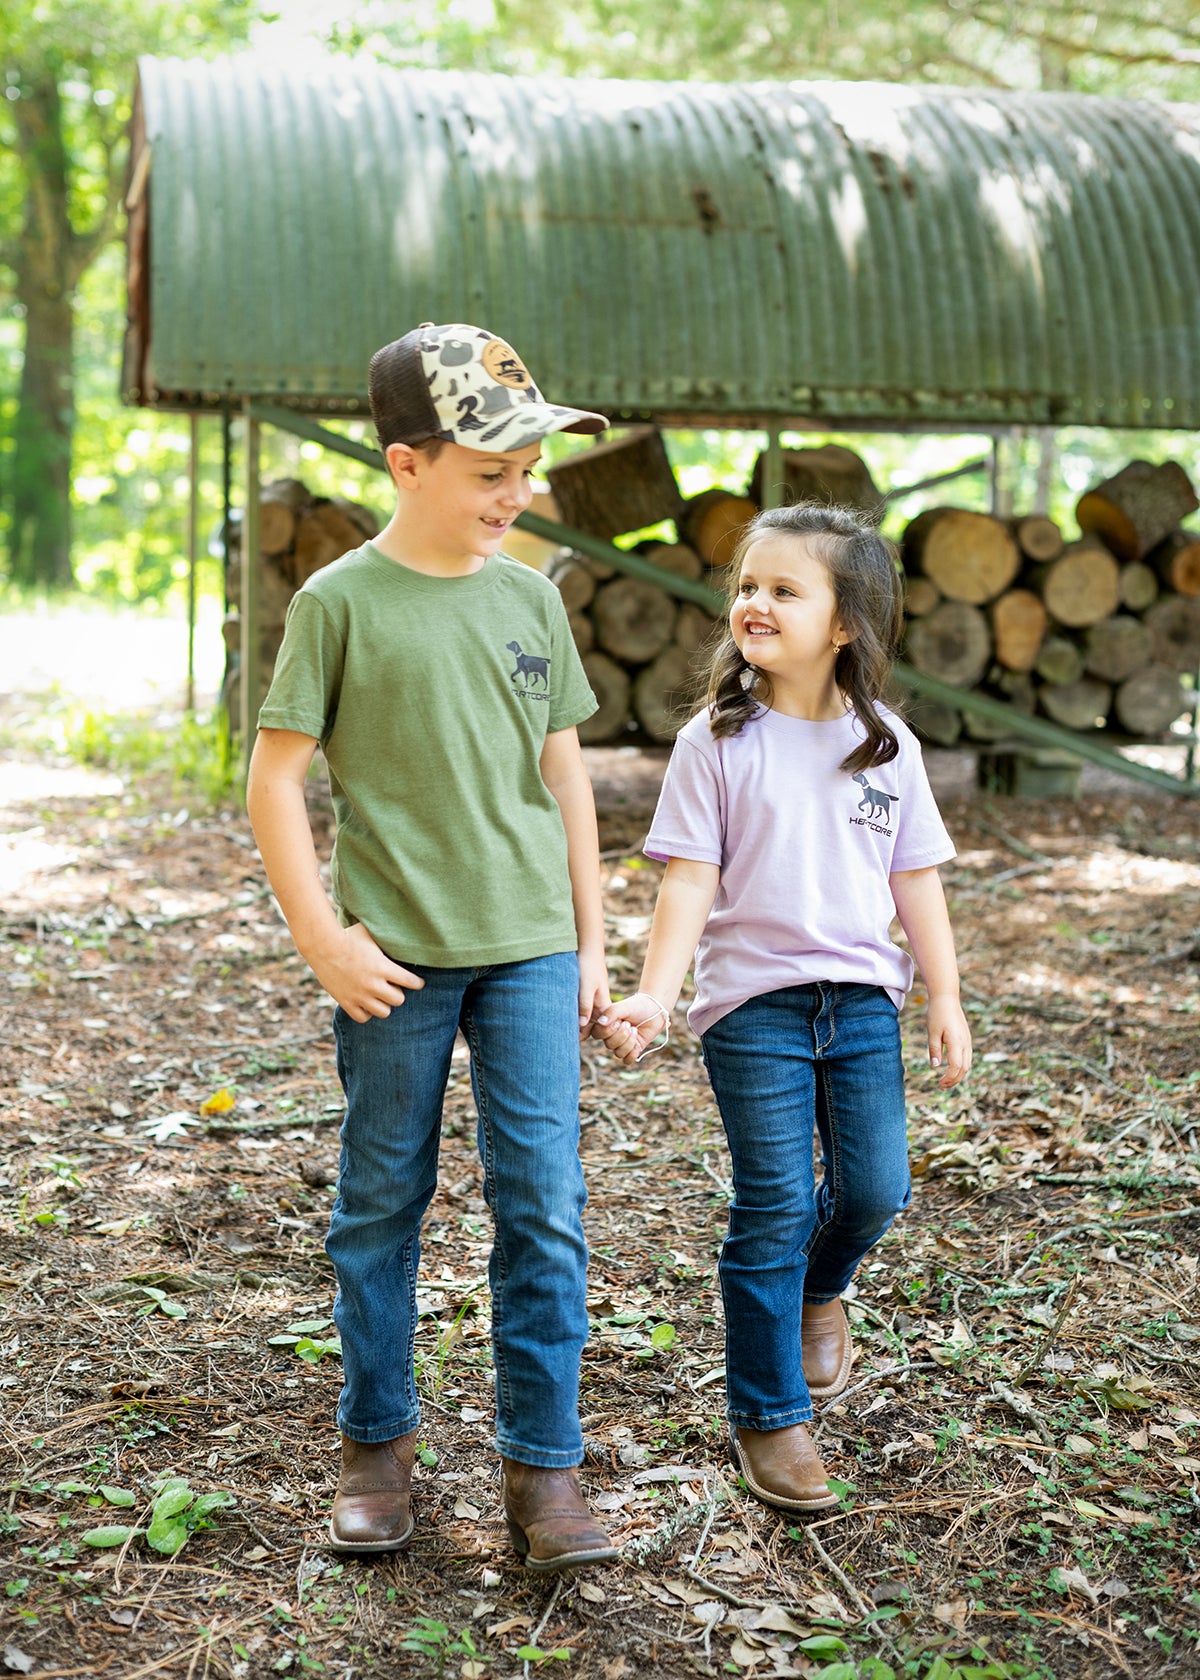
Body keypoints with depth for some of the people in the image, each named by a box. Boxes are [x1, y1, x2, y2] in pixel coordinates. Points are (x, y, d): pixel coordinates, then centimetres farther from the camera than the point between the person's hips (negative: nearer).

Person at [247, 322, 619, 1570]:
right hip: (396, 961, -3)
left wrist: (589, 939, 11)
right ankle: (375, 1445, 26)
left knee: (544, 1204, 0)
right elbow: (274, 777, -4)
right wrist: (322, 938, -10)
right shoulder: (340, 601, -6)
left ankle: (542, 1466, 11)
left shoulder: (529, 597, 6)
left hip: (529, 950, 3)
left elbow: (565, 772, 12)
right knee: (380, 1206, 10)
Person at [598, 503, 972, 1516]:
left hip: (864, 999, 3)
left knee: (875, 1191, 3)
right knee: (774, 1208, -1)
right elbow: (691, 880, -7)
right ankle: (768, 1419, 14)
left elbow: (916, 880, 9)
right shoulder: (718, 742, -4)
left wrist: (945, 998, 7)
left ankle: (819, 1291, 39)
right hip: (754, 999, -3)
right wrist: (655, 996, -16)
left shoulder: (887, 748, 4)